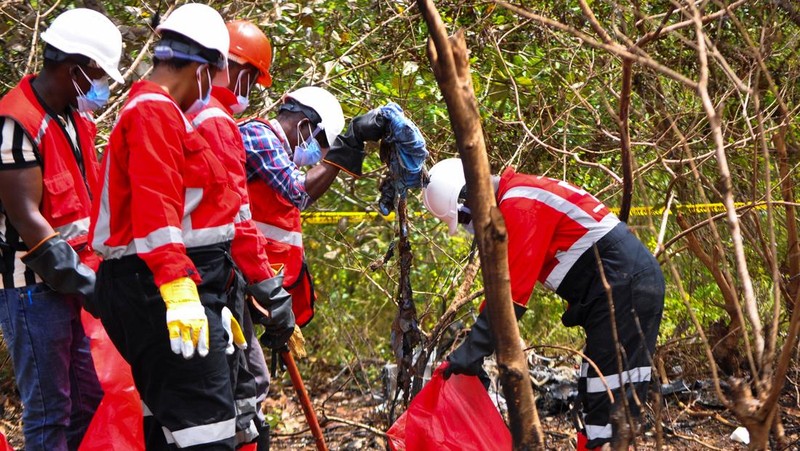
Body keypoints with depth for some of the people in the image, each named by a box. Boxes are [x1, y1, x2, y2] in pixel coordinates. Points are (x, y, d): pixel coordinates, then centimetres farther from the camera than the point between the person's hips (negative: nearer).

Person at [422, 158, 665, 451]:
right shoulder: (516, 199, 17)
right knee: (594, 393, 14)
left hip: (625, 283, -11)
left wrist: (472, 350, -18)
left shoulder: (518, 205, -15)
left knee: (610, 396, -10)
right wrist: (472, 351, 17)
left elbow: (512, 290, -20)